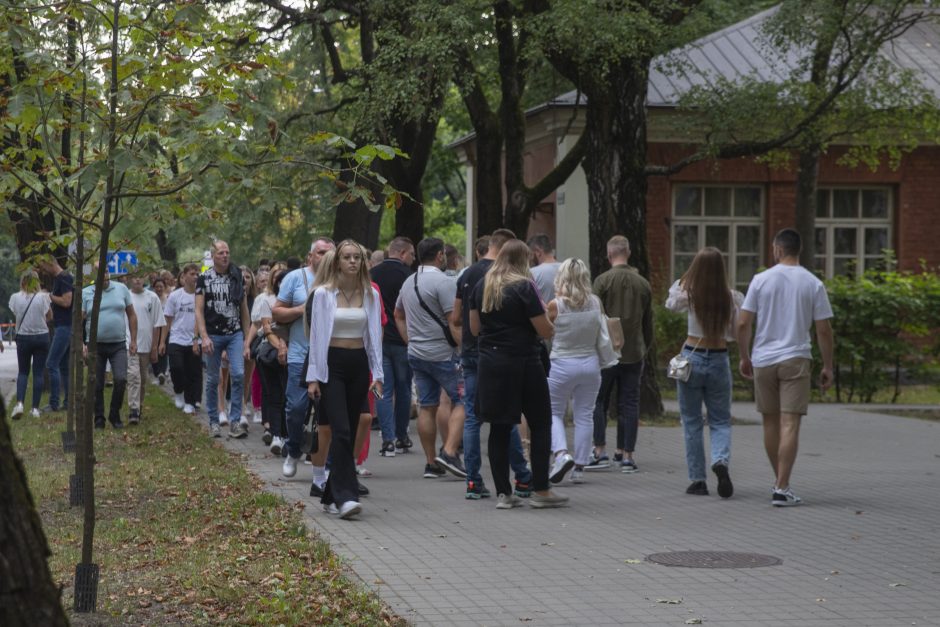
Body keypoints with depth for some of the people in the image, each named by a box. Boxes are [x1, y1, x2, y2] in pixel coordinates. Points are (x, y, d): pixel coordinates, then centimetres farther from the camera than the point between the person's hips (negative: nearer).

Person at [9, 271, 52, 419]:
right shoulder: (43, 297, -9)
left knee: (23, 372, 12)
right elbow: (49, 316, 1)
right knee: (38, 373, 5)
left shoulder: (15, 297, -7)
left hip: (23, 337, 1)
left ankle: (19, 403, -8)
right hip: (41, 336, -1)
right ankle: (35, 408, 3)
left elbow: (15, 312, 7)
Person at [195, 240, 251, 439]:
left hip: (235, 334, 1)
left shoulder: (237, 277, 7)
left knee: (239, 374, -12)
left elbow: (244, 308, 11)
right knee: (212, 379, 6)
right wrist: (204, 337, -14)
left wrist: (247, 336, 7)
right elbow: (199, 310, -4)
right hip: (213, 335, -1)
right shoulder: (204, 279, 0)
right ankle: (214, 421, 17)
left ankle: (235, 421, -7)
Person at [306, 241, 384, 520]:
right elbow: (316, 335, -2)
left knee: (349, 432, 5)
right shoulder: (323, 294, -2)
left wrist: (377, 374, 3)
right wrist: (313, 377, -5)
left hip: (358, 364, 4)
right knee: (341, 431, -16)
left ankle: (331, 496, 15)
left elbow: (375, 336, 10)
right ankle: (346, 496, -20)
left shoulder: (370, 295, 7)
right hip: (331, 363, -4)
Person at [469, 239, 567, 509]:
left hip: (490, 362, 6)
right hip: (522, 363, -5)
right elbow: (545, 331, -11)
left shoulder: (482, 286, 7)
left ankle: (503, 493, 9)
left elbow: (474, 328, 14)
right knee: (540, 425, 6)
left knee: (499, 428, 8)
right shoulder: (524, 286, -11)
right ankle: (541, 491, 5)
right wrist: (546, 314, 8)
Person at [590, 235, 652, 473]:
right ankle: (626, 455, 5)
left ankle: (600, 452, -1)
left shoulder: (603, 281, -7)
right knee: (629, 404, 6)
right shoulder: (643, 284, 6)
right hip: (634, 353, 3)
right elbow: (648, 323, 12)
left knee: (599, 402, 6)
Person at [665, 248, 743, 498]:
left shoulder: (689, 294, -9)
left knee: (692, 422, 10)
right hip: (719, 360, 1)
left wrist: (680, 282, 21)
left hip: (691, 358, -1)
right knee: (720, 421, 12)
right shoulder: (731, 297, -8)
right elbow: (735, 333, 1)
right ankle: (721, 461, -17)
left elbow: (670, 304, 13)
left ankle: (697, 480, 9)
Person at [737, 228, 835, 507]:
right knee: (790, 424, -4)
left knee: (771, 422, 14)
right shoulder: (813, 284, -1)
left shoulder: (761, 280, -1)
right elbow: (824, 330, -2)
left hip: (763, 360, 2)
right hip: (795, 359, -2)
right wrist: (827, 367, 7)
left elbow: (743, 324, -2)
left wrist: (744, 357, 11)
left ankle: (779, 481, 25)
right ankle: (782, 488, -12)